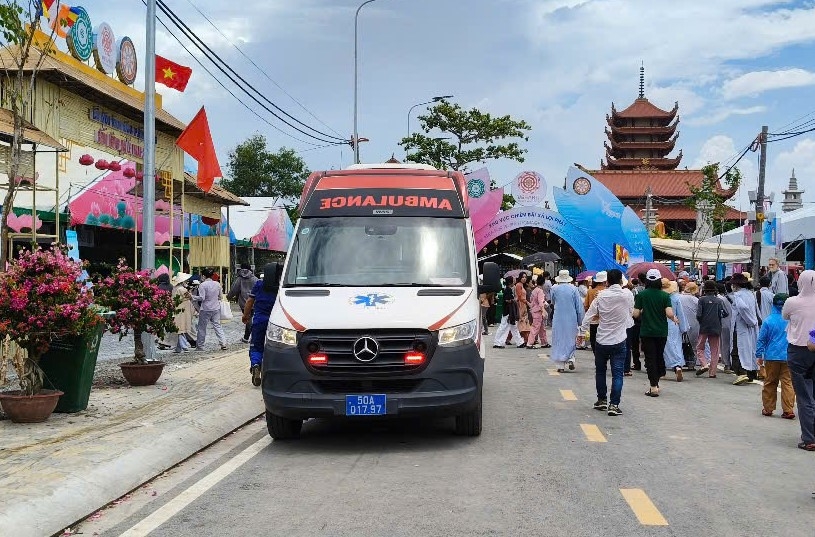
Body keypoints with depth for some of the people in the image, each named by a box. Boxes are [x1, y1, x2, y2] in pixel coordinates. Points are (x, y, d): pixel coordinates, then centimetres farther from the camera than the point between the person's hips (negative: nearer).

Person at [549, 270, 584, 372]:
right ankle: (571, 358, -3)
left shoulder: (554, 288, -5)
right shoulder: (574, 289, -5)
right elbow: (579, 307, -2)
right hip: (572, 319, 0)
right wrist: (580, 321, 5)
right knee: (571, 340, 17)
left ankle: (560, 366, 5)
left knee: (559, 340, 7)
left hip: (558, 319, 0)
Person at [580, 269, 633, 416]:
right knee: (617, 374, 1)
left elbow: (589, 315, -5)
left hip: (601, 340, 1)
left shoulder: (601, 295, -5)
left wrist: (583, 328, 7)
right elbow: (631, 312, 8)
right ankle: (614, 404, -5)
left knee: (600, 371, 18)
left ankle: (602, 400, 26)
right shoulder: (627, 294, -7)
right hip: (619, 340, -1)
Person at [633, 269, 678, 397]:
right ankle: (656, 383, 27)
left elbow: (636, 314, -9)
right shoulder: (665, 295, -6)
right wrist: (675, 319, 7)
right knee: (659, 356, 19)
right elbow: (669, 313, -15)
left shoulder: (641, 294, -7)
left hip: (646, 332, -2)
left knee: (650, 358, 1)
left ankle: (654, 387, -4)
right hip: (662, 332, 2)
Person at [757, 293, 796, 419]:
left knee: (770, 383, 10)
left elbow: (761, 339, -1)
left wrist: (759, 355, 8)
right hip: (788, 357, 0)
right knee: (788, 383, 3)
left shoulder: (768, 321, -6)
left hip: (772, 357, 0)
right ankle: (788, 411, -1)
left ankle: (768, 408, 16)